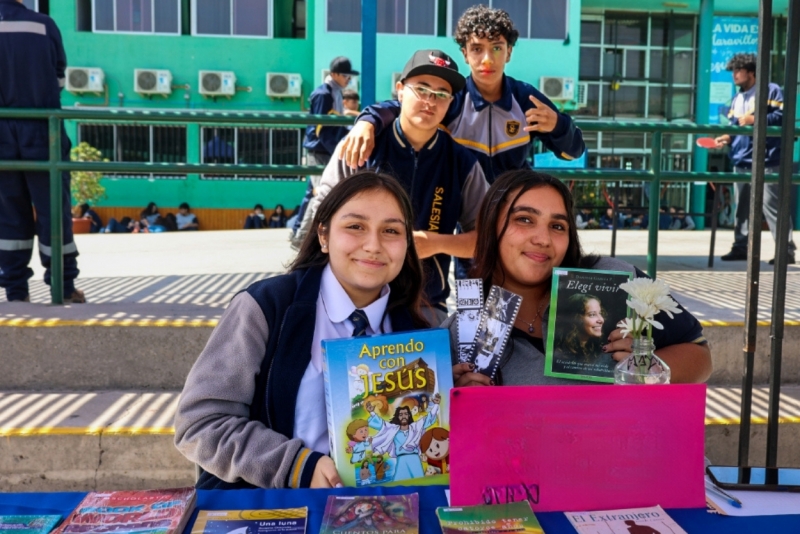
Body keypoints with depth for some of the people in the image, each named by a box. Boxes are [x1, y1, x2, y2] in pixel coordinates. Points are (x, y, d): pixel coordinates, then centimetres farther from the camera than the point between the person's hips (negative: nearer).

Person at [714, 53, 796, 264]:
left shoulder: (770, 91, -3)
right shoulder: (737, 99, 19)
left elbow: (783, 116, -13)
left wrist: (755, 120, -18)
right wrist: (727, 138, 3)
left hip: (767, 161, -8)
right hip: (741, 162, 8)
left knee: (772, 206, -8)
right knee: (742, 207, 11)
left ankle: (786, 250, -3)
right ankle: (741, 247, 18)